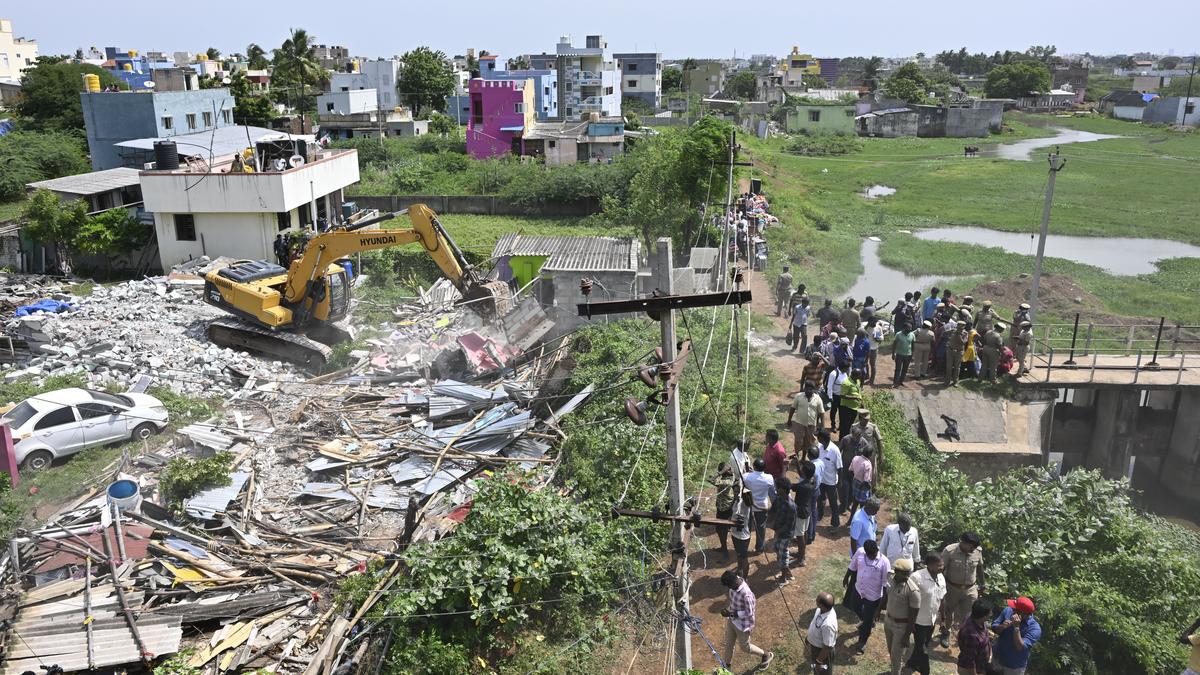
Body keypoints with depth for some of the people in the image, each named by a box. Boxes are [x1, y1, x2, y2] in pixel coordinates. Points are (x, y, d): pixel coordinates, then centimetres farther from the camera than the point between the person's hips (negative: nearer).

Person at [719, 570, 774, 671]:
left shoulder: (746, 594, -39)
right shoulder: (734, 585, -15)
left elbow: (749, 613, -27)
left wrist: (730, 614, -27)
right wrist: (728, 608, -5)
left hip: (742, 624, -7)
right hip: (732, 620, 7)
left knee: (745, 646, 18)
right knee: (728, 644, 23)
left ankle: (766, 655, 43)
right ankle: (726, 665, 48)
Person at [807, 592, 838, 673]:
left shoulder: (828, 624, -43)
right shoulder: (822, 609, -19)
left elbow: (827, 647, -30)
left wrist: (819, 661, -16)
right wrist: (809, 635, 19)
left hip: (822, 650, -7)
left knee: (822, 671, 21)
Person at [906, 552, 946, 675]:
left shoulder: (941, 578, -5)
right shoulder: (917, 577, -27)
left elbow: (941, 599, 9)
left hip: (932, 620, 7)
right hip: (919, 620, -7)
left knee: (923, 645, 25)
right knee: (922, 648, 5)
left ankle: (912, 662, 47)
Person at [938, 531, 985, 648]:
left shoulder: (978, 552, -12)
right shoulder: (949, 551, -23)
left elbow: (980, 568, 6)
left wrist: (981, 584, 16)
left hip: (970, 590, 2)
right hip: (952, 589, -1)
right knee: (948, 613, 18)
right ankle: (946, 632, 43)